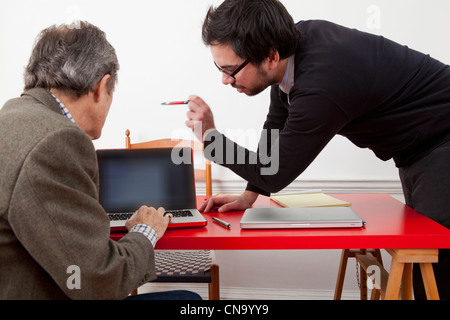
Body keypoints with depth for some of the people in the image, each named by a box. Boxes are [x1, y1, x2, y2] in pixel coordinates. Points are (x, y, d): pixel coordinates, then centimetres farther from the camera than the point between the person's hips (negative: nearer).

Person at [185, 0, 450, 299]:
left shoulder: (321, 86, -34)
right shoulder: (295, 38, -8)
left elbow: (276, 175, -21)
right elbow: (277, 126, 7)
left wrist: (210, 136, -17)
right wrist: (249, 195, 5)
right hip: (416, 151, 9)